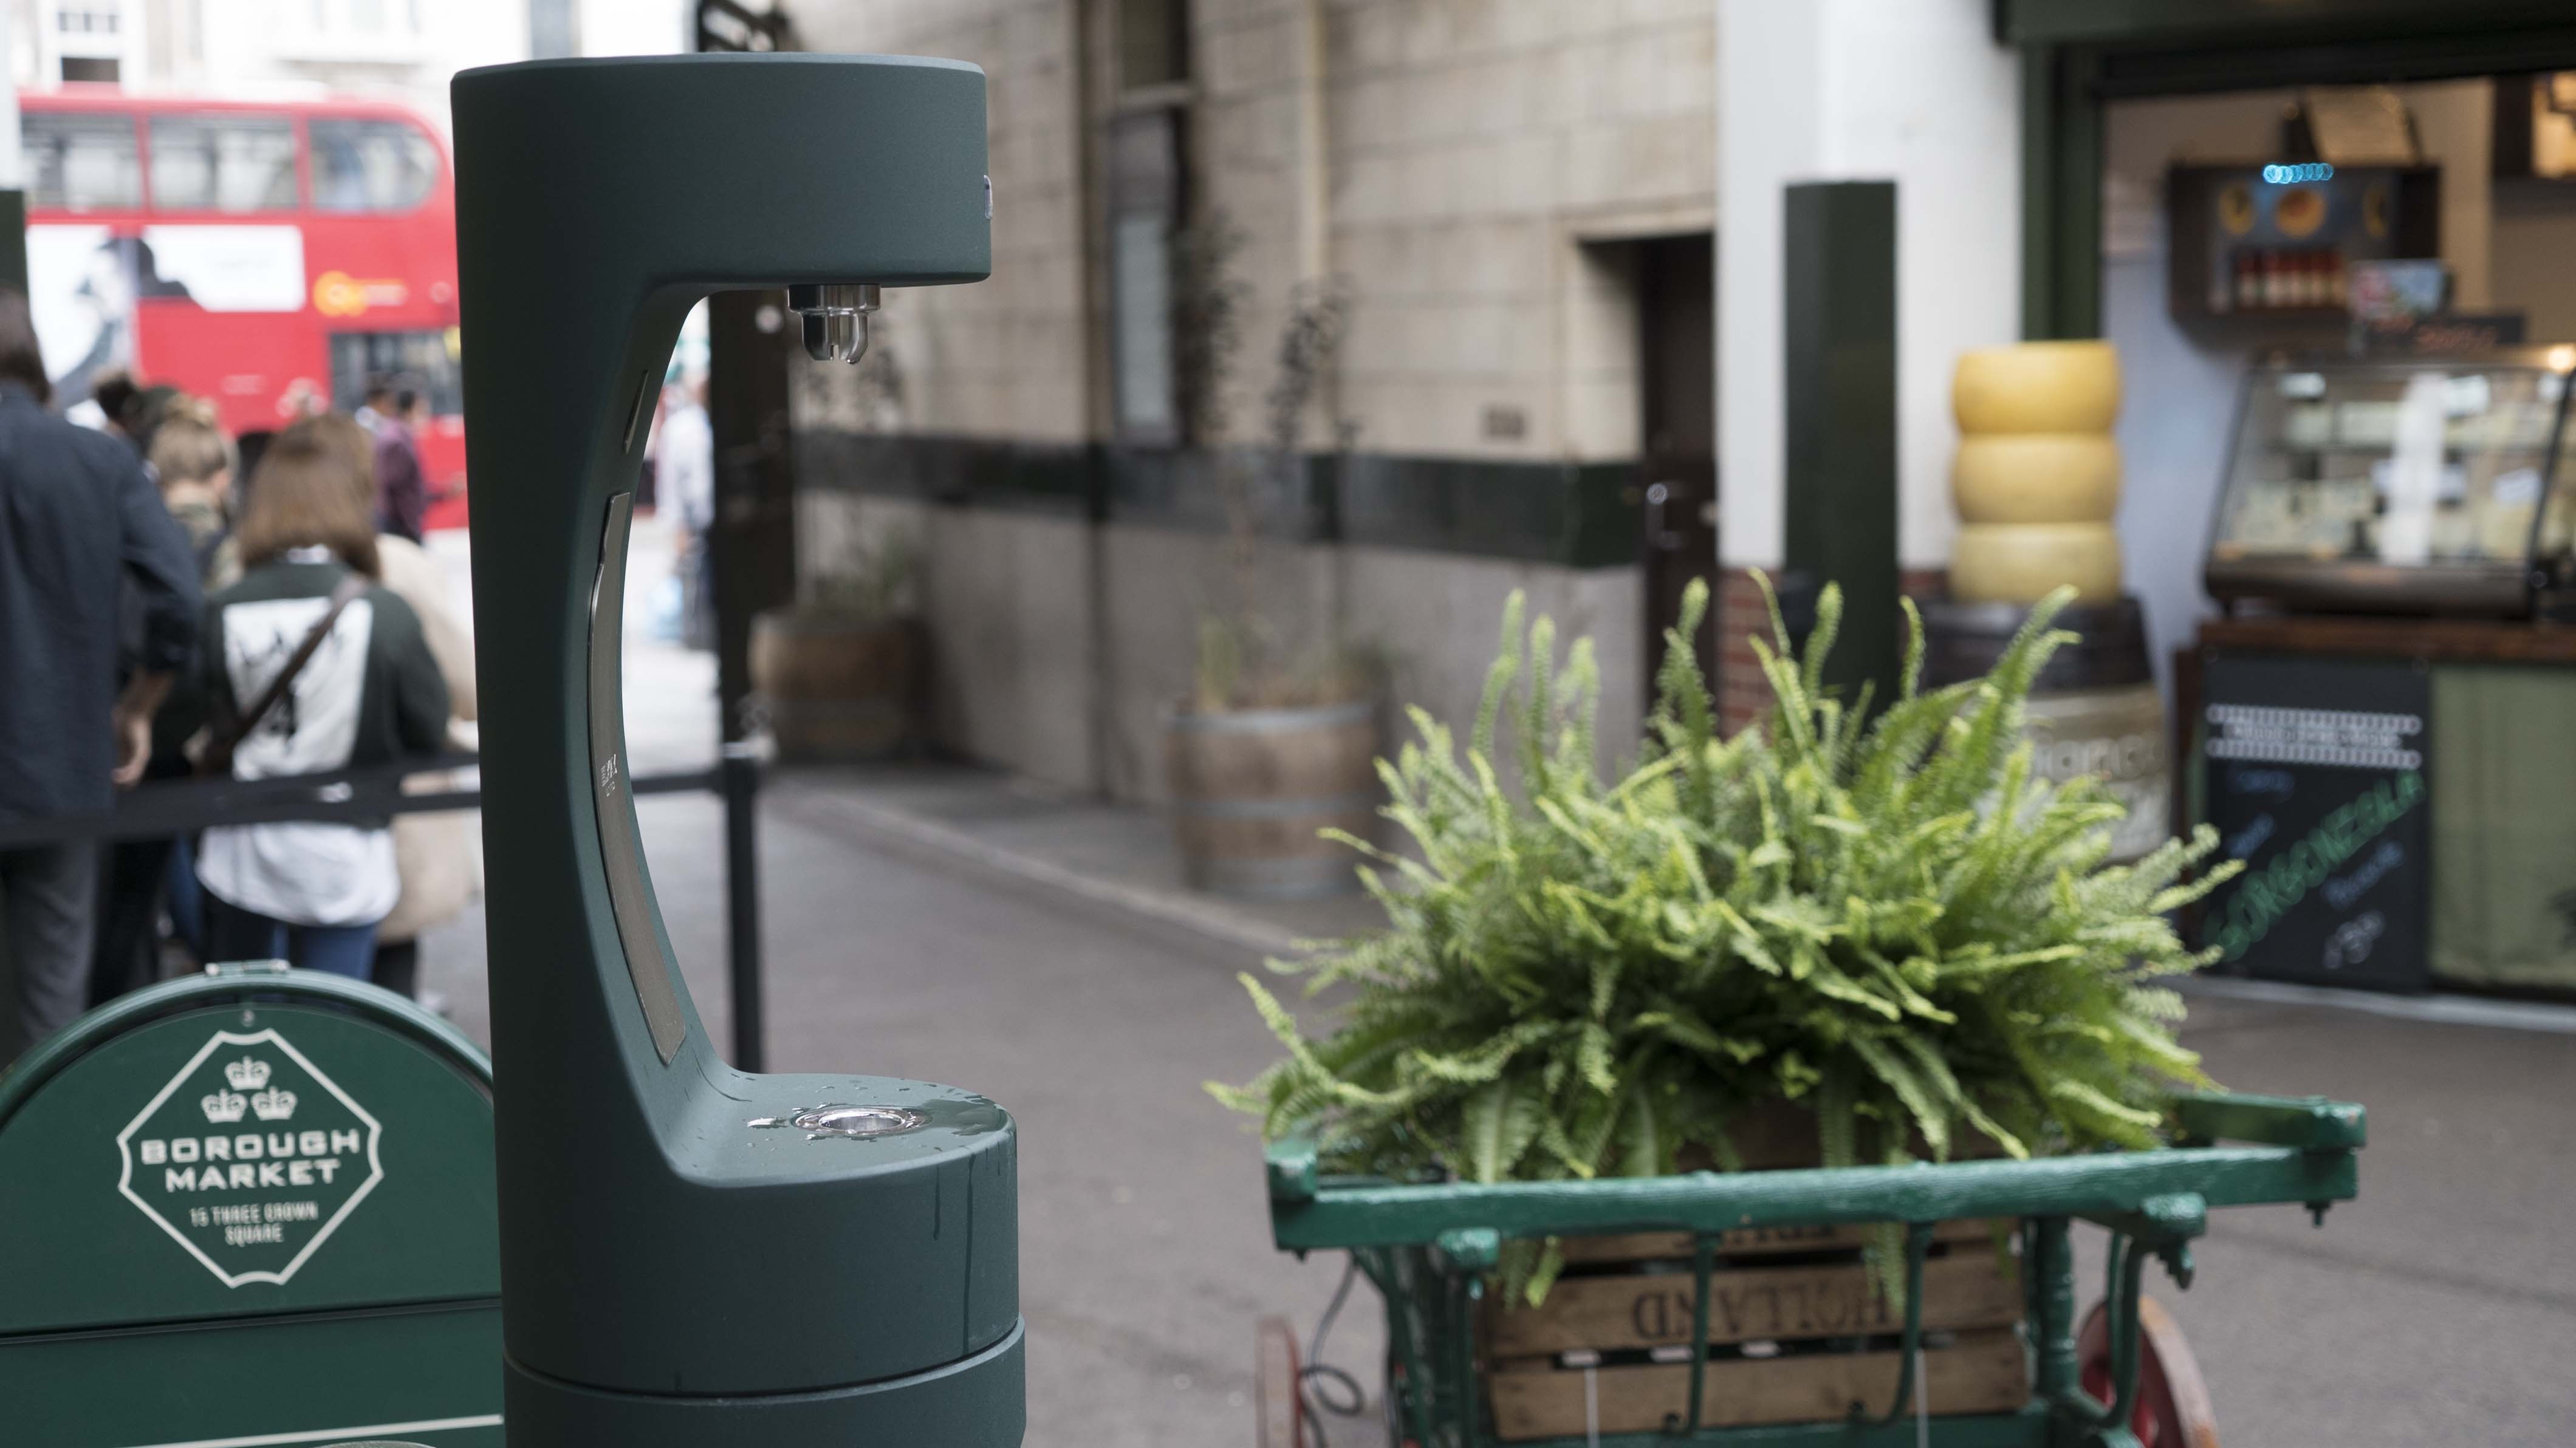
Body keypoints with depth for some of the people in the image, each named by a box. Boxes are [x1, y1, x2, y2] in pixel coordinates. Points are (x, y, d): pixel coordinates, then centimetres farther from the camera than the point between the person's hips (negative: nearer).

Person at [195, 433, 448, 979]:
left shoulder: (220, 614, -9)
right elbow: (428, 728, -3)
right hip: (343, 862, -2)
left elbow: (201, 730, -3)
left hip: (239, 863, 2)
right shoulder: (386, 614, -13)